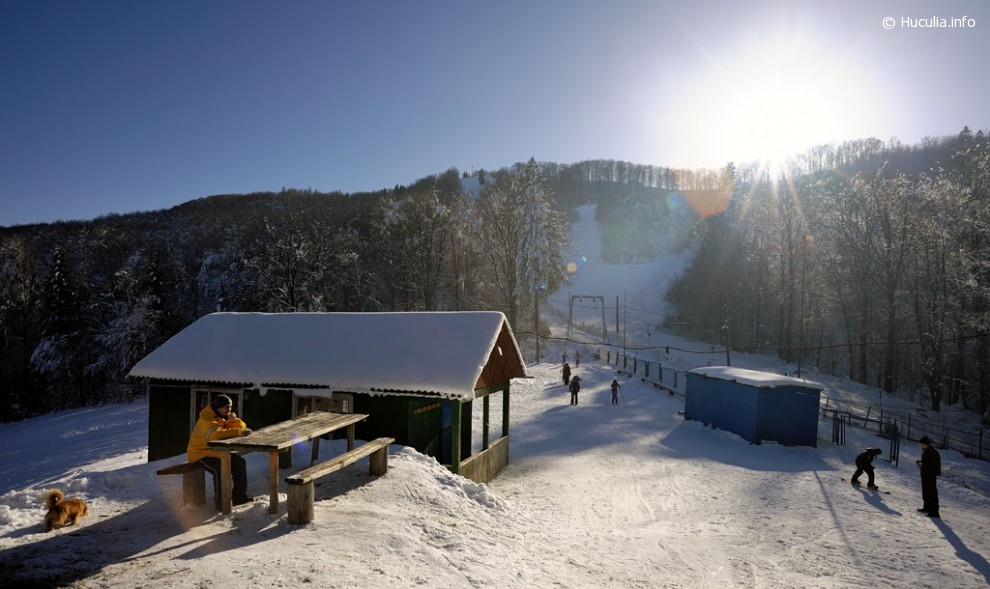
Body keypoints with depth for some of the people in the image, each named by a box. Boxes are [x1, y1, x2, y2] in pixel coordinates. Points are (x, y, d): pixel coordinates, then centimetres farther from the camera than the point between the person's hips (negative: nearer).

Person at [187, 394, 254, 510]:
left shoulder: (224, 416, 5)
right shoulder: (206, 419, -22)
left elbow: (242, 427, 5)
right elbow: (217, 434, -41)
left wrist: (234, 421, -16)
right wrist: (238, 432, -40)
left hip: (217, 452, 9)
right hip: (201, 454, -9)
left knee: (240, 463, -1)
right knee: (221, 469, -31)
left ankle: (239, 496, 9)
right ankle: (220, 502, -18)